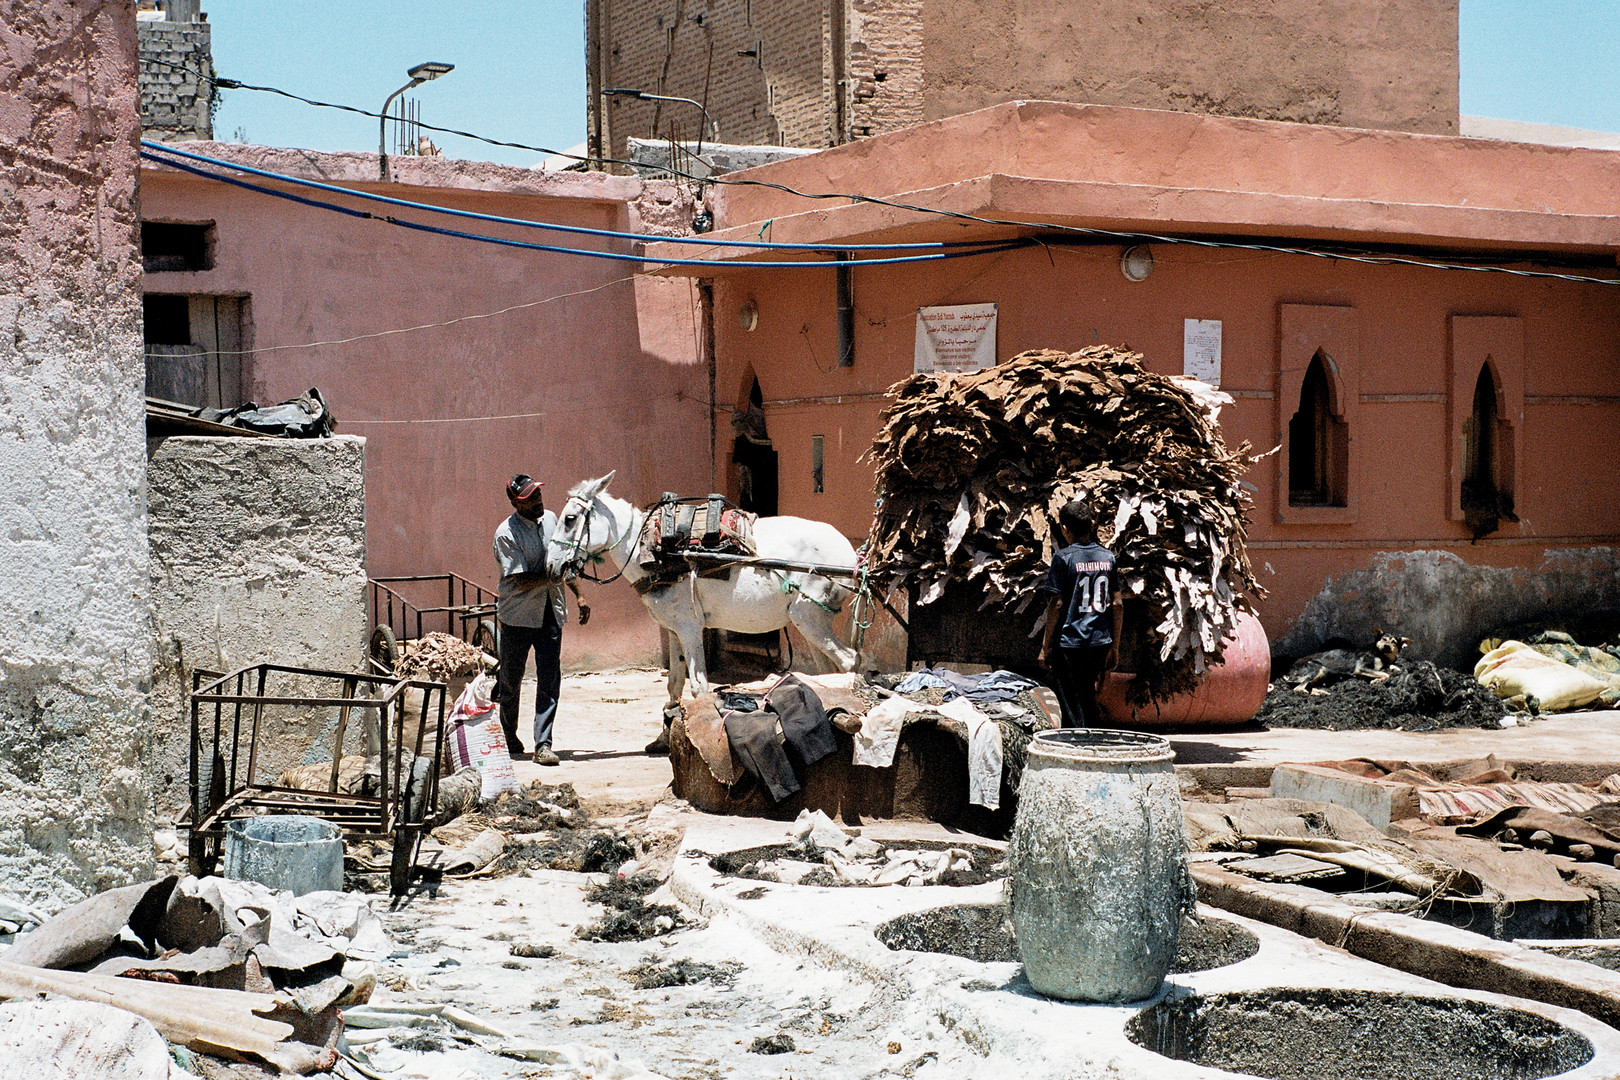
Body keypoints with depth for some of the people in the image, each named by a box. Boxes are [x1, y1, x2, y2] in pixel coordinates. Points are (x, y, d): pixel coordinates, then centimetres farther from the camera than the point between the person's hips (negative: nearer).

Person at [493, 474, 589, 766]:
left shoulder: (550, 519, 4)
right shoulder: (506, 534, -15)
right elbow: (523, 580, -20)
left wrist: (579, 596, 15)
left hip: (551, 613, 4)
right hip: (518, 614, -4)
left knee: (550, 679, -5)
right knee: (510, 679, 11)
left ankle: (543, 744, -3)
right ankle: (508, 736, 32)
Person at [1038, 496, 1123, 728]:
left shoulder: (1063, 557, -9)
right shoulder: (1107, 556, 6)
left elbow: (1056, 604, -10)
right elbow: (1117, 605, 7)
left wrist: (1046, 646, -3)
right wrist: (1114, 646, 15)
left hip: (1070, 642, -5)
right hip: (1100, 643, 5)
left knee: (1073, 708, 0)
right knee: (1089, 702, 17)